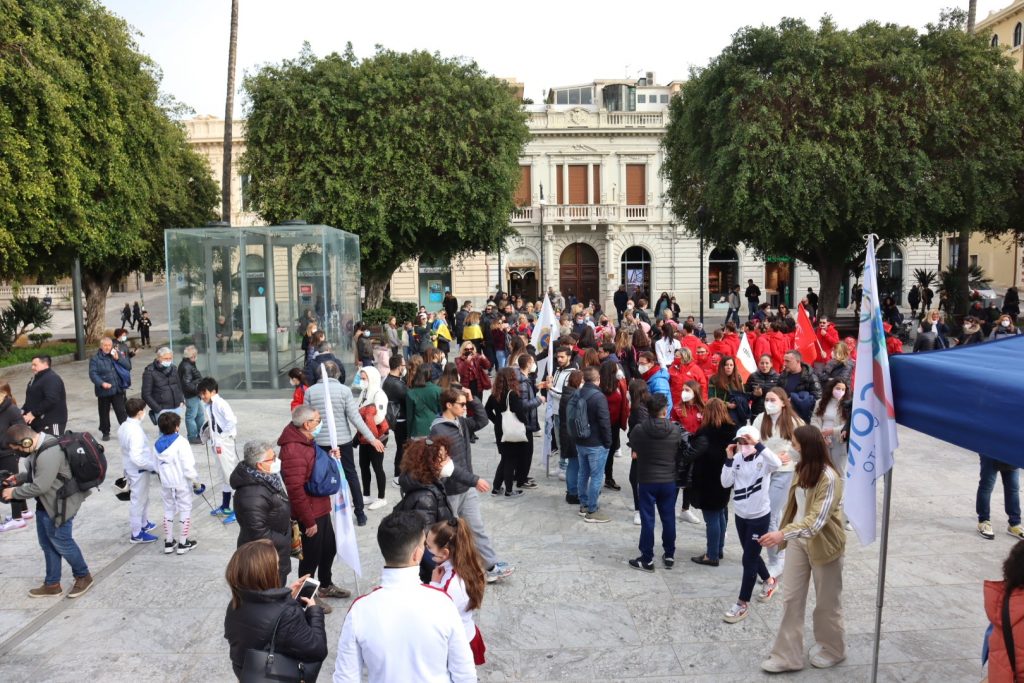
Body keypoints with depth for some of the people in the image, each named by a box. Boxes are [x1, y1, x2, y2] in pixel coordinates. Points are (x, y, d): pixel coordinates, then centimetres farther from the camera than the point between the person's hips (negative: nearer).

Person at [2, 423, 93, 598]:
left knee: (61, 542, 6)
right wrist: (18, 478, 5)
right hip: (45, 504, 10)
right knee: (47, 544, 17)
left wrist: (14, 492, -13)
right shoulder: (40, 444, 1)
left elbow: (40, 487, -26)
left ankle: (83, 577, 27)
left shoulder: (49, 454, -31)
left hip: (59, 505, -10)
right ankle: (52, 584, 31)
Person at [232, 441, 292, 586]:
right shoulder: (253, 495, -32)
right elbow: (259, 533, -31)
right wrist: (285, 543, -20)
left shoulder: (264, 478, 1)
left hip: (275, 550, 10)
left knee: (278, 590, 24)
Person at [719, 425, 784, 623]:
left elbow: (777, 463, -41)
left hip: (759, 516, -6)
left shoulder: (763, 460, -17)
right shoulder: (737, 458, -2)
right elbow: (725, 483, -7)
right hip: (741, 515, 6)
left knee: (749, 559, -2)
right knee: (752, 555, 22)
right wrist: (729, 459, -16)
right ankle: (769, 581, 49)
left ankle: (743, 604, 7)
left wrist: (757, 444, -41)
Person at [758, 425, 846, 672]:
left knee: (827, 601, 13)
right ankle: (787, 655, 16)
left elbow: (817, 519, -32)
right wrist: (785, 535, 15)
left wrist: (783, 533, -42)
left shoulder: (829, 478, -25)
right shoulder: (803, 469, 0)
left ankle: (832, 650, 36)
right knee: (791, 598, 8)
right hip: (798, 540, 7)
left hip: (822, 543, -7)